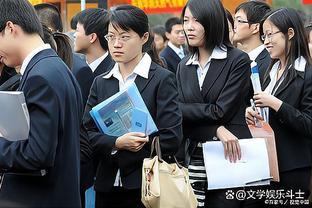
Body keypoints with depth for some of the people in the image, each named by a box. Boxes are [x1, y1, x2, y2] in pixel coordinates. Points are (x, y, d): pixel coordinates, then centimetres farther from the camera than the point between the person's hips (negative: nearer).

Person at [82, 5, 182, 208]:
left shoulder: (163, 79, -3)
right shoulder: (101, 82, 12)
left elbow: (171, 139, -11)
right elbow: (88, 132, 4)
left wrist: (119, 151, -8)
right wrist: (116, 143, -15)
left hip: (148, 185, -4)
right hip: (108, 185, 4)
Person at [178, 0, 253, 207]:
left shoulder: (238, 60, -4)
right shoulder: (184, 67, 12)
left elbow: (220, 111, -11)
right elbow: (180, 118, 3)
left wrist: (183, 109, -5)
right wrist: (216, 130, -13)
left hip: (229, 158, -4)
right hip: (194, 160, 4)